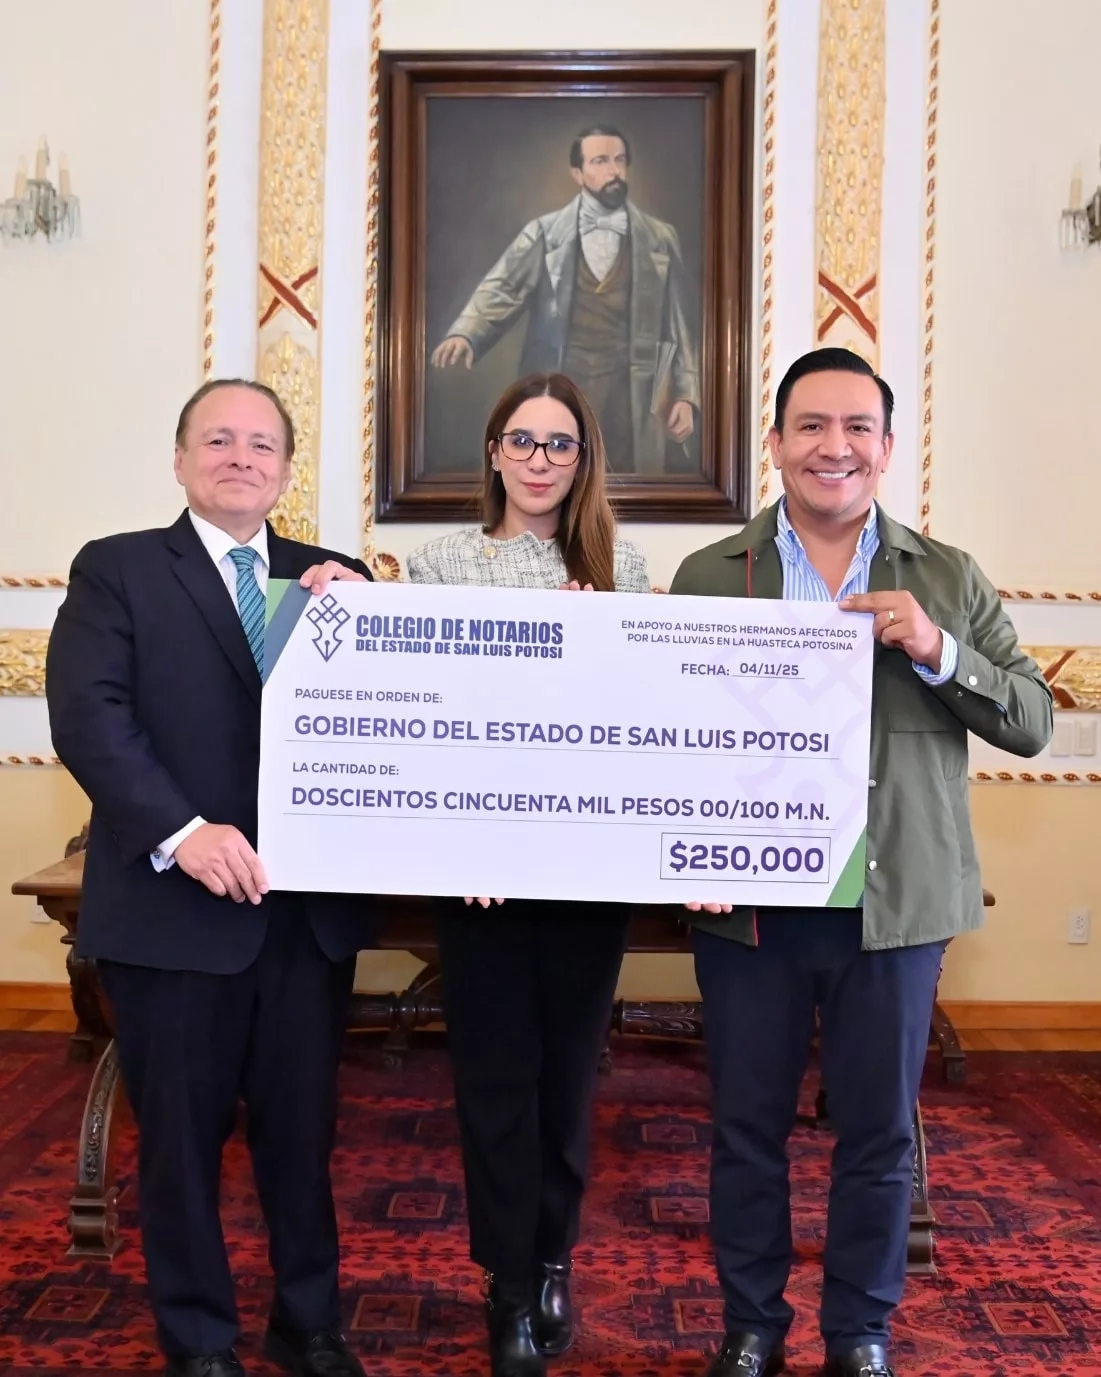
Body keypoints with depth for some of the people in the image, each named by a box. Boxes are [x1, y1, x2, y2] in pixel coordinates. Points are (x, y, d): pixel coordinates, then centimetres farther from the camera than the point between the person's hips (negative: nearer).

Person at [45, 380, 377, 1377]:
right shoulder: (117, 569, 1)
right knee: (183, 1133, 11)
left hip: (310, 902, 3)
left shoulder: (332, 579, 11)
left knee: (303, 1126, 15)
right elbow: (86, 718, -12)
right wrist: (182, 831, -22)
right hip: (174, 905, -3)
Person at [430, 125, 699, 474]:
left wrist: (686, 394, 3)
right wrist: (464, 334, -26)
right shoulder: (544, 234, 4)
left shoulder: (660, 239, 8)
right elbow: (500, 290, -7)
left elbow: (677, 323, 9)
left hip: (634, 393, 1)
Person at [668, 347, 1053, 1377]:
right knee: (746, 1128, 13)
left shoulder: (948, 580, 4)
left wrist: (936, 650, -16)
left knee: (879, 1134, 13)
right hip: (748, 904, 0)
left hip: (895, 905, 1)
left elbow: (1031, 724, 0)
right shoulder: (707, 576, 2)